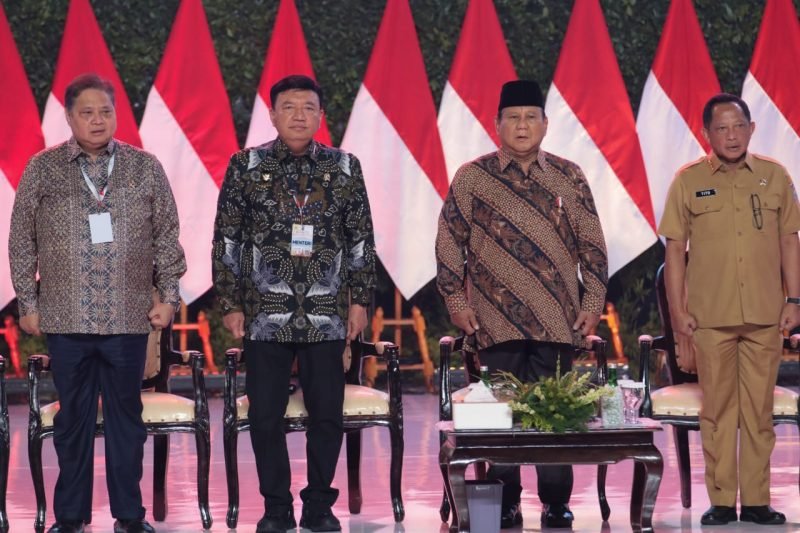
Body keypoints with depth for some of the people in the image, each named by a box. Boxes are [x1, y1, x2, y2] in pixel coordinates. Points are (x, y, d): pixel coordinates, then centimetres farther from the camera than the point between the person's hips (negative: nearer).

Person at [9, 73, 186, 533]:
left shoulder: (145, 168, 5)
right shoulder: (42, 169, 3)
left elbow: (166, 237, 8)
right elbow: (22, 242, 5)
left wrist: (168, 295, 3)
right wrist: (28, 303, 3)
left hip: (128, 319, 0)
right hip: (66, 318, 0)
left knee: (126, 415, 6)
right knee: (73, 417, 6)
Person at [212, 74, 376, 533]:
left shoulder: (345, 168, 5)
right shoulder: (246, 167, 2)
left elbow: (362, 242, 9)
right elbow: (227, 241, 4)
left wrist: (360, 301, 4)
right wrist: (231, 304, 0)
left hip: (327, 317, 1)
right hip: (266, 315, -1)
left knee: (327, 414, 3)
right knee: (266, 415, 2)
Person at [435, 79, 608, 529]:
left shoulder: (569, 177, 7)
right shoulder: (472, 177, 4)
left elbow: (592, 246, 9)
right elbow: (449, 242, 6)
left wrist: (593, 302, 2)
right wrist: (456, 300, -1)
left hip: (558, 319, 1)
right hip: (496, 319, 0)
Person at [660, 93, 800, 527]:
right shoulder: (688, 180, 1)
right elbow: (675, 248, 2)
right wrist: (677, 309, -2)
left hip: (765, 315, 1)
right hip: (710, 316, -1)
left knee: (759, 410, 4)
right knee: (717, 410, 3)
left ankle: (757, 501, 10)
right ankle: (721, 501, 9)